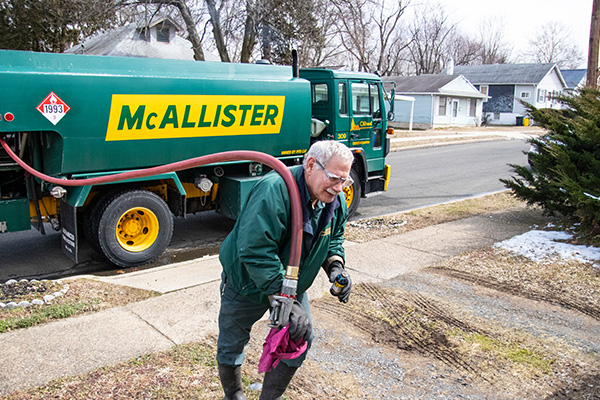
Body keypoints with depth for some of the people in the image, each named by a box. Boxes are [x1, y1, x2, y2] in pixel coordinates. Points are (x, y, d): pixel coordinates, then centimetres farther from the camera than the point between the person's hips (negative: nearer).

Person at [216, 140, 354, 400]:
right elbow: (256, 253, -40)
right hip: (247, 282, -5)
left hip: (291, 284, 6)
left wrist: (335, 267, -14)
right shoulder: (274, 191, -36)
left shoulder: (336, 200, -11)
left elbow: (333, 238, 7)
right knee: (231, 345, 12)